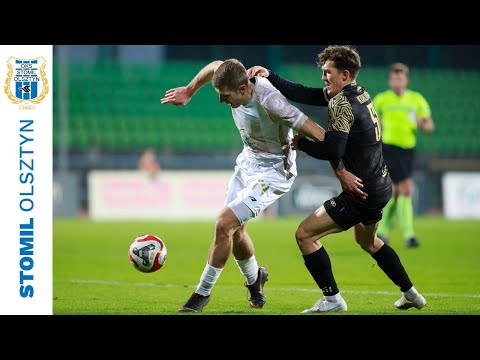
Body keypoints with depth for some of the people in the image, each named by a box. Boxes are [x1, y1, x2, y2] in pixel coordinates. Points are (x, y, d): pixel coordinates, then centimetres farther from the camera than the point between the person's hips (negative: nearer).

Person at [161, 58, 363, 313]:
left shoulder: (269, 101, -34)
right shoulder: (234, 81, -14)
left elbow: (318, 134, -29)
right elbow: (215, 66, 13)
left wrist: (341, 173, -25)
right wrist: (188, 92, 16)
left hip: (273, 173, -8)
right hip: (247, 162, 8)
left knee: (224, 224, -15)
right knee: (234, 230, 13)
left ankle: (203, 292, 1)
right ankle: (254, 279, 41)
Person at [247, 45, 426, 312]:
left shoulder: (342, 104, -20)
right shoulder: (358, 93, 7)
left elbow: (332, 150, -28)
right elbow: (305, 94, 4)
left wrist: (301, 143, -12)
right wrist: (269, 77, -2)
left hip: (362, 194, -10)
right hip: (381, 187, 10)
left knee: (305, 235, -7)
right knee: (367, 241, 33)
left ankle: (332, 300, -3)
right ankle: (412, 295, 39)